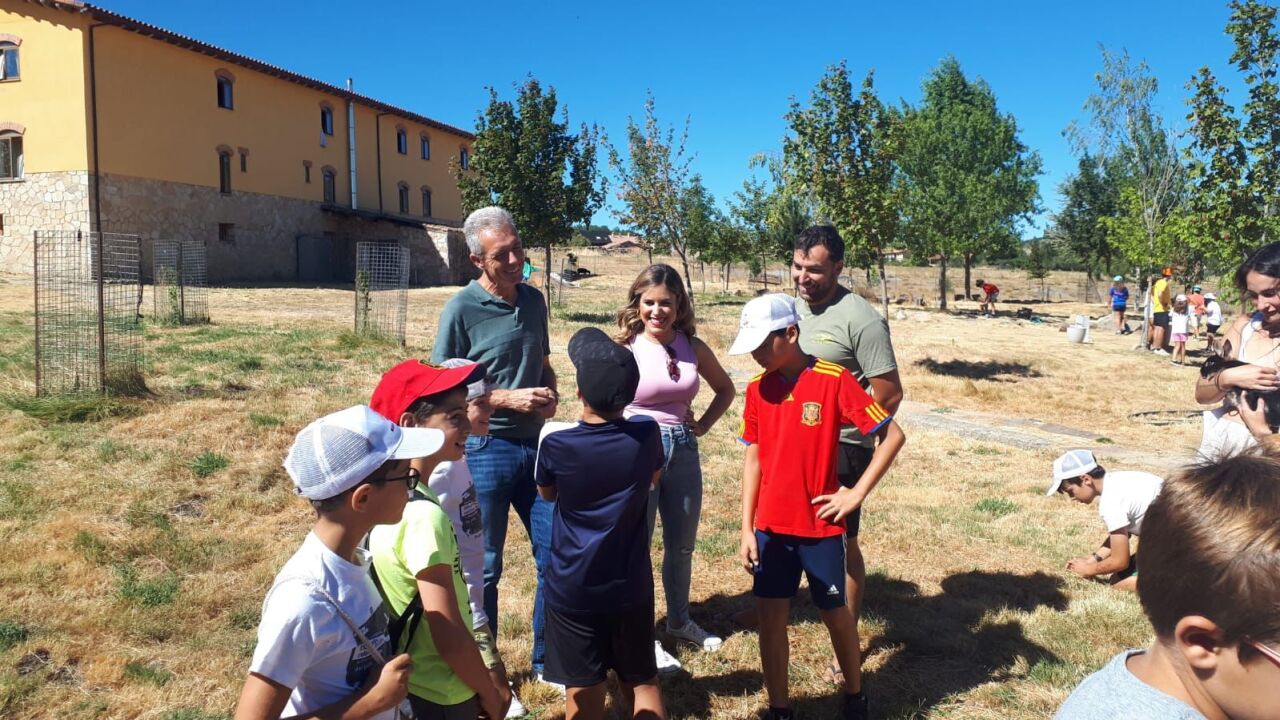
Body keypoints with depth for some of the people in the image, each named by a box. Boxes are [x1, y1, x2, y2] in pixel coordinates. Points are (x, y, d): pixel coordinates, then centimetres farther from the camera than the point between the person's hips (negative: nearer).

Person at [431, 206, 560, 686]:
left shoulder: (534, 301, 5)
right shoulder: (462, 309, -11)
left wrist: (550, 394, -4)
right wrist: (507, 399, -18)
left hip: (536, 445, 5)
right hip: (485, 450, -5)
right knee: (483, 569, 9)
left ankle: (546, 660, 29)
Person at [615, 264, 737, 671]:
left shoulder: (693, 347, 2)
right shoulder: (625, 348, -10)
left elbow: (725, 389, 17)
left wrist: (704, 424, 6)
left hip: (684, 450, 4)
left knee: (682, 546, 17)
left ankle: (679, 622, 39)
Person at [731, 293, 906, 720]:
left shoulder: (834, 380, -14)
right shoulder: (757, 389, -1)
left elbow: (893, 436, -11)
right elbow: (753, 459, 4)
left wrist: (855, 494, -12)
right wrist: (746, 529, 1)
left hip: (821, 525, -3)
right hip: (771, 526, 3)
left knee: (834, 613, 13)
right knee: (770, 617, 7)